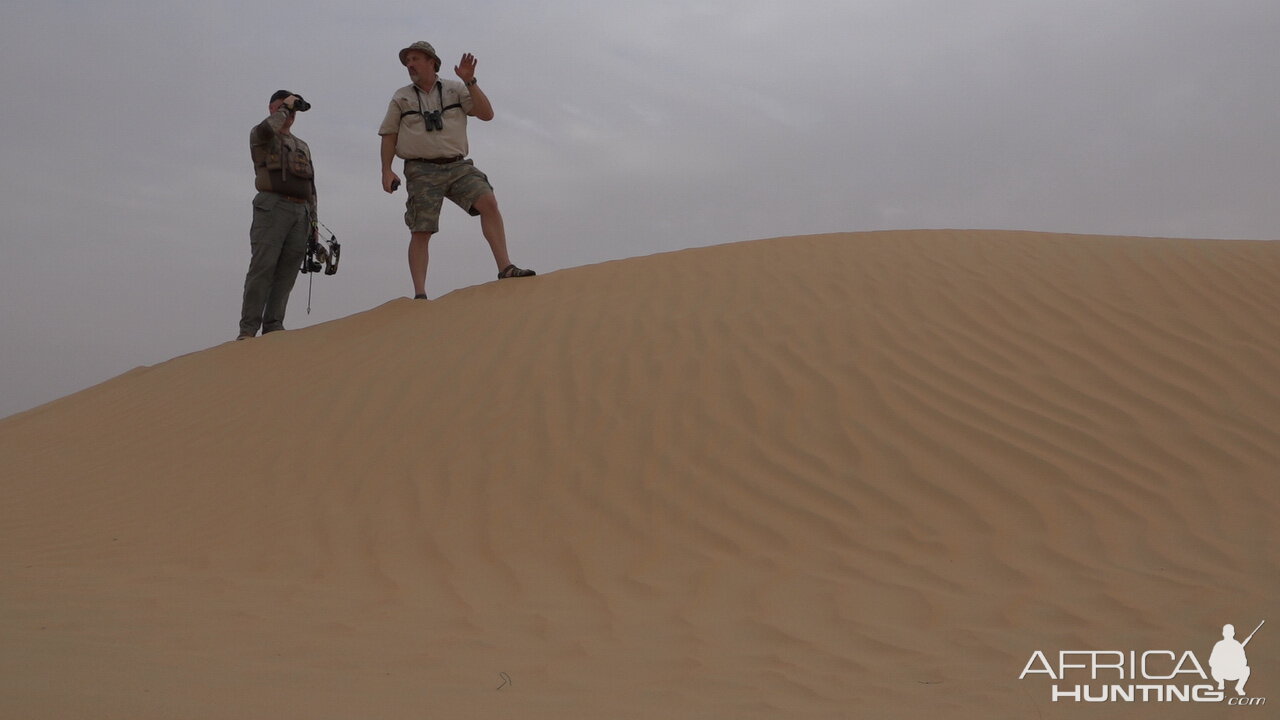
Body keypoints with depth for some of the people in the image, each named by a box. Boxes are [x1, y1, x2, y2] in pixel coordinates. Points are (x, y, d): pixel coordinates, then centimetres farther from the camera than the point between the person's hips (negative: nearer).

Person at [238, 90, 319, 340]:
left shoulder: (303, 146, 28)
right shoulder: (260, 135, 11)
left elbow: (311, 187, 26)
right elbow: (266, 129, -17)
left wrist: (313, 223, 18)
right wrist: (284, 108, 0)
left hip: (300, 213, 6)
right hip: (273, 208, -5)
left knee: (286, 273, -2)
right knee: (262, 269, -12)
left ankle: (273, 327, -2)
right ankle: (248, 329, -14)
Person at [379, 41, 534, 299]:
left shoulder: (455, 89, 11)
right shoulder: (400, 98, 13)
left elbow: (487, 114, 1)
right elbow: (389, 136, 13)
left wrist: (470, 82, -8)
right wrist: (386, 171, 1)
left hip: (457, 166, 1)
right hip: (422, 171, 0)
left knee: (488, 202, -21)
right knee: (421, 232, -6)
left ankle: (505, 269, -21)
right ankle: (419, 294, -3)